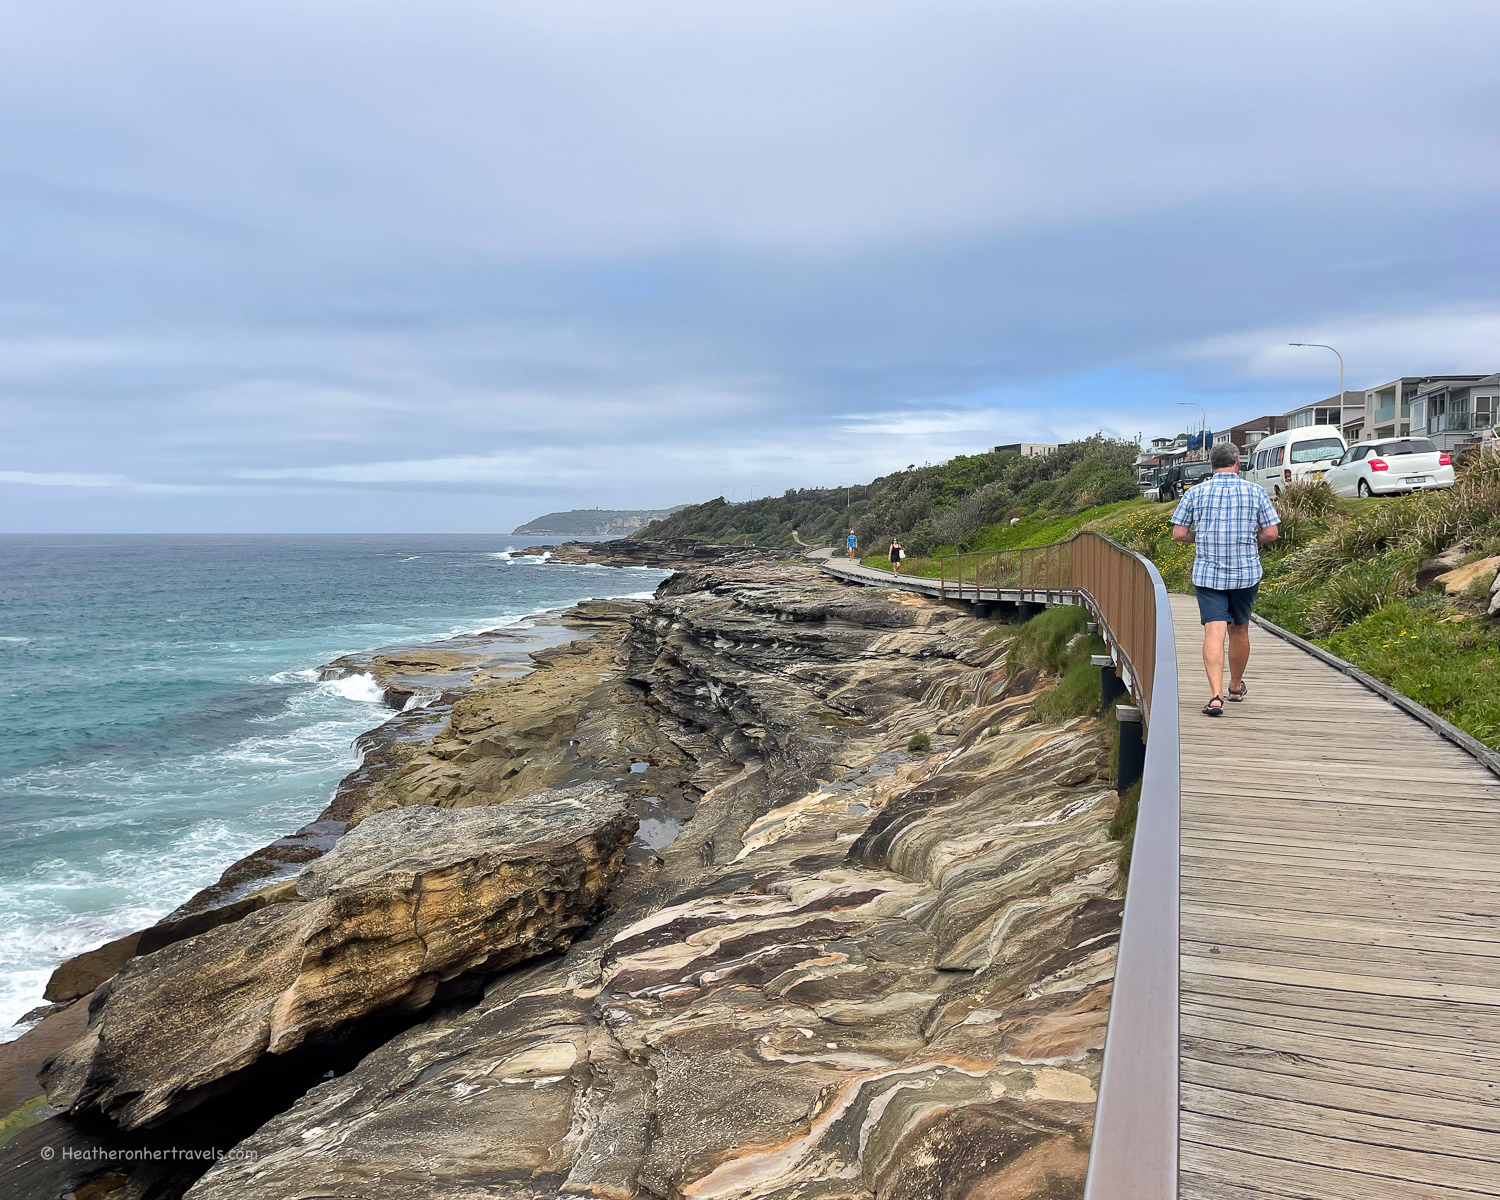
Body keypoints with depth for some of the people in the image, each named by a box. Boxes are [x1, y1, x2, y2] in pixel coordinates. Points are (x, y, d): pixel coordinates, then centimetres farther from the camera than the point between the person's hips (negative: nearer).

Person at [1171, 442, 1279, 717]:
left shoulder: (1195, 493, -1)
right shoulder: (1255, 491, -1)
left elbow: (1178, 533, -2)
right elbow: (1271, 533, -3)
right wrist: (1250, 542, 16)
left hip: (1207, 573, -1)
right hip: (1246, 573, 1)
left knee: (1214, 632, -6)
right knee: (1239, 631, 17)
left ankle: (1215, 695, -21)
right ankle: (1236, 687, 36)